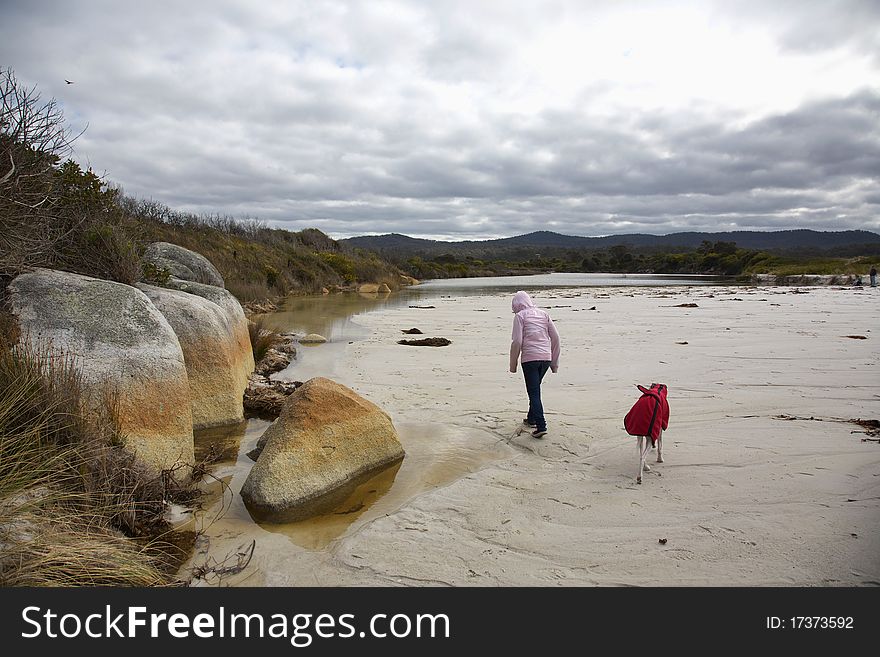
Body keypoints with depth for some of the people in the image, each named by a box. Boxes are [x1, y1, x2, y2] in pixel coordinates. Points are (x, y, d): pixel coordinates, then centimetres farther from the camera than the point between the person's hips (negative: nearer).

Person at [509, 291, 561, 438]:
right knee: (535, 388, 23)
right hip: (546, 357, 6)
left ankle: (541, 426, -11)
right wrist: (555, 362, 18)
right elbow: (555, 338, 12)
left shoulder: (519, 316, -1)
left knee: (534, 392, -3)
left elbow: (517, 342, -10)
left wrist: (513, 364, -2)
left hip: (530, 358, -6)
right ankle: (532, 418, 36)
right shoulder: (543, 314, 15)